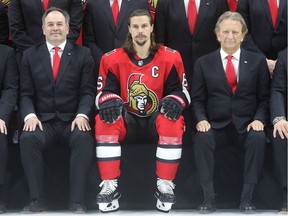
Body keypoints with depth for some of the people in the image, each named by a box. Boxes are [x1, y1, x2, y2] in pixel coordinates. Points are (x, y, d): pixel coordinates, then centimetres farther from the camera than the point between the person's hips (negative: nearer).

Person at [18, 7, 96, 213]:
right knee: (28, 138, -32)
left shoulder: (83, 54, 8)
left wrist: (82, 115, -17)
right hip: (43, 121, 1)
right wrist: (30, 115, -13)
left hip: (73, 120, -1)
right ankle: (37, 200, -24)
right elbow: (26, 93, 7)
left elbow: (88, 91, 2)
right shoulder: (30, 55, 12)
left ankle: (77, 202, -29)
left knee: (84, 137, -35)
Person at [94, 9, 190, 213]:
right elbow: (104, 91, -1)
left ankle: (165, 185, -26)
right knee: (104, 121, -31)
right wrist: (109, 101, -27)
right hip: (127, 119, 1)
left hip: (157, 119, -1)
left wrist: (174, 100, -25)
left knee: (173, 122, -35)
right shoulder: (113, 59, -1)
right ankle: (110, 185, -27)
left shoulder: (170, 57, -2)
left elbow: (180, 90, 0)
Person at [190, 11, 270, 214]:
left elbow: (264, 97, 7)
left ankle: (247, 198, -26)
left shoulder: (257, 61, 8)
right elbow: (197, 99, 7)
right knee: (202, 138, -33)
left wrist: (259, 119, -10)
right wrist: (201, 119, -11)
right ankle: (209, 197, -27)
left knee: (258, 138, -33)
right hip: (216, 126, 0)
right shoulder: (204, 63, 9)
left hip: (247, 126, 0)